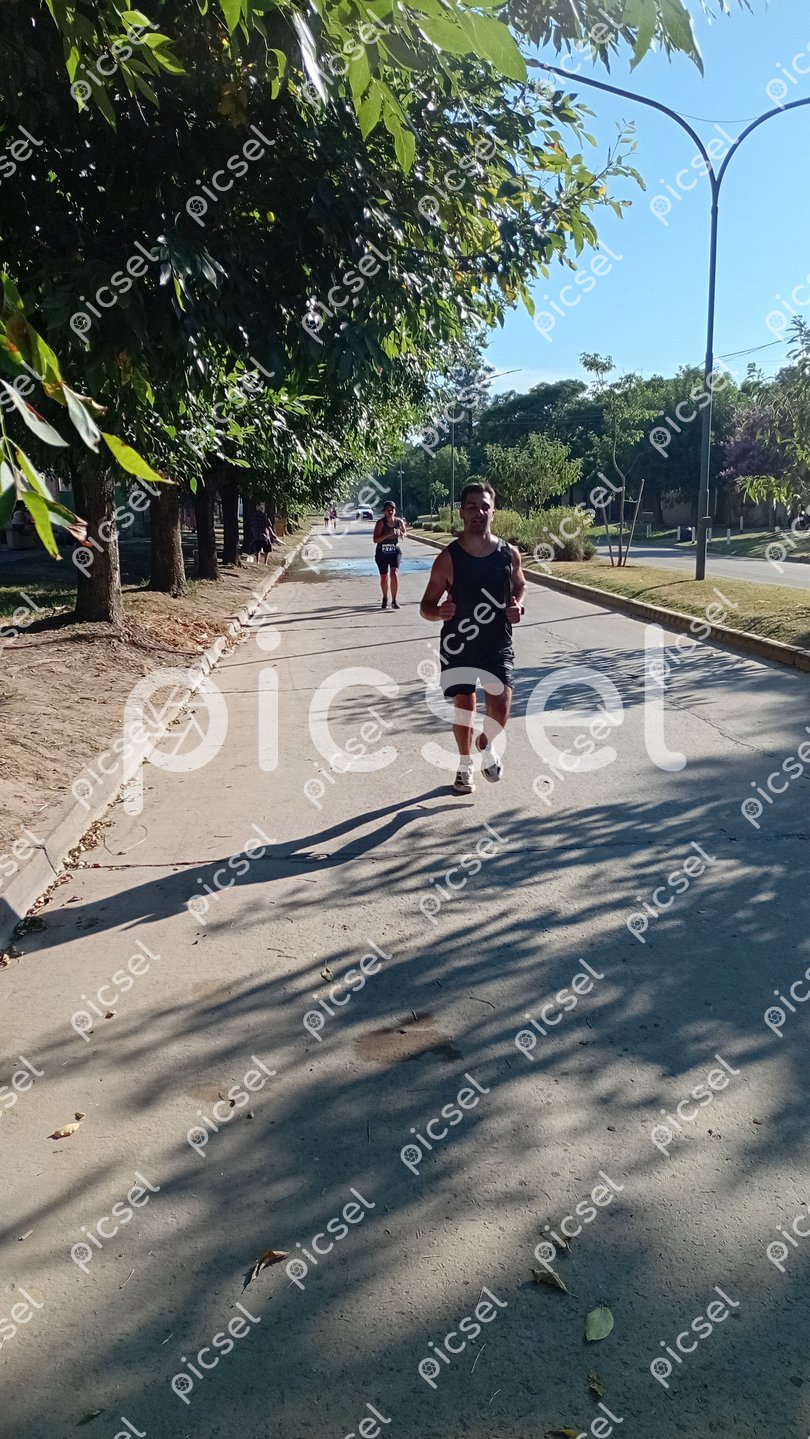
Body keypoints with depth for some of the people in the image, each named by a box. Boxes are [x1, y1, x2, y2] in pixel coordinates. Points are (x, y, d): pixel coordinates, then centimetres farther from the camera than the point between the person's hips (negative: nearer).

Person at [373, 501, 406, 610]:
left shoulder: (399, 522, -4)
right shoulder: (381, 523, -13)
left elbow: (403, 537, 12)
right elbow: (375, 540, -20)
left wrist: (400, 533, -11)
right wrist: (387, 534, -31)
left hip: (395, 551, 1)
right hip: (381, 553, -1)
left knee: (394, 574, -18)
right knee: (384, 577, 9)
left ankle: (394, 600, -11)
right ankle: (385, 599, 33)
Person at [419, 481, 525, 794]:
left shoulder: (509, 554, -3)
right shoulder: (448, 559, -9)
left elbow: (520, 586, 17)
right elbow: (426, 606, -4)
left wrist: (518, 604, -6)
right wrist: (439, 611, -28)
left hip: (497, 642, 1)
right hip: (458, 645, -1)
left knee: (501, 700, -15)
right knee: (463, 706, 8)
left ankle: (487, 746, 20)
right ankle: (465, 765, 34)